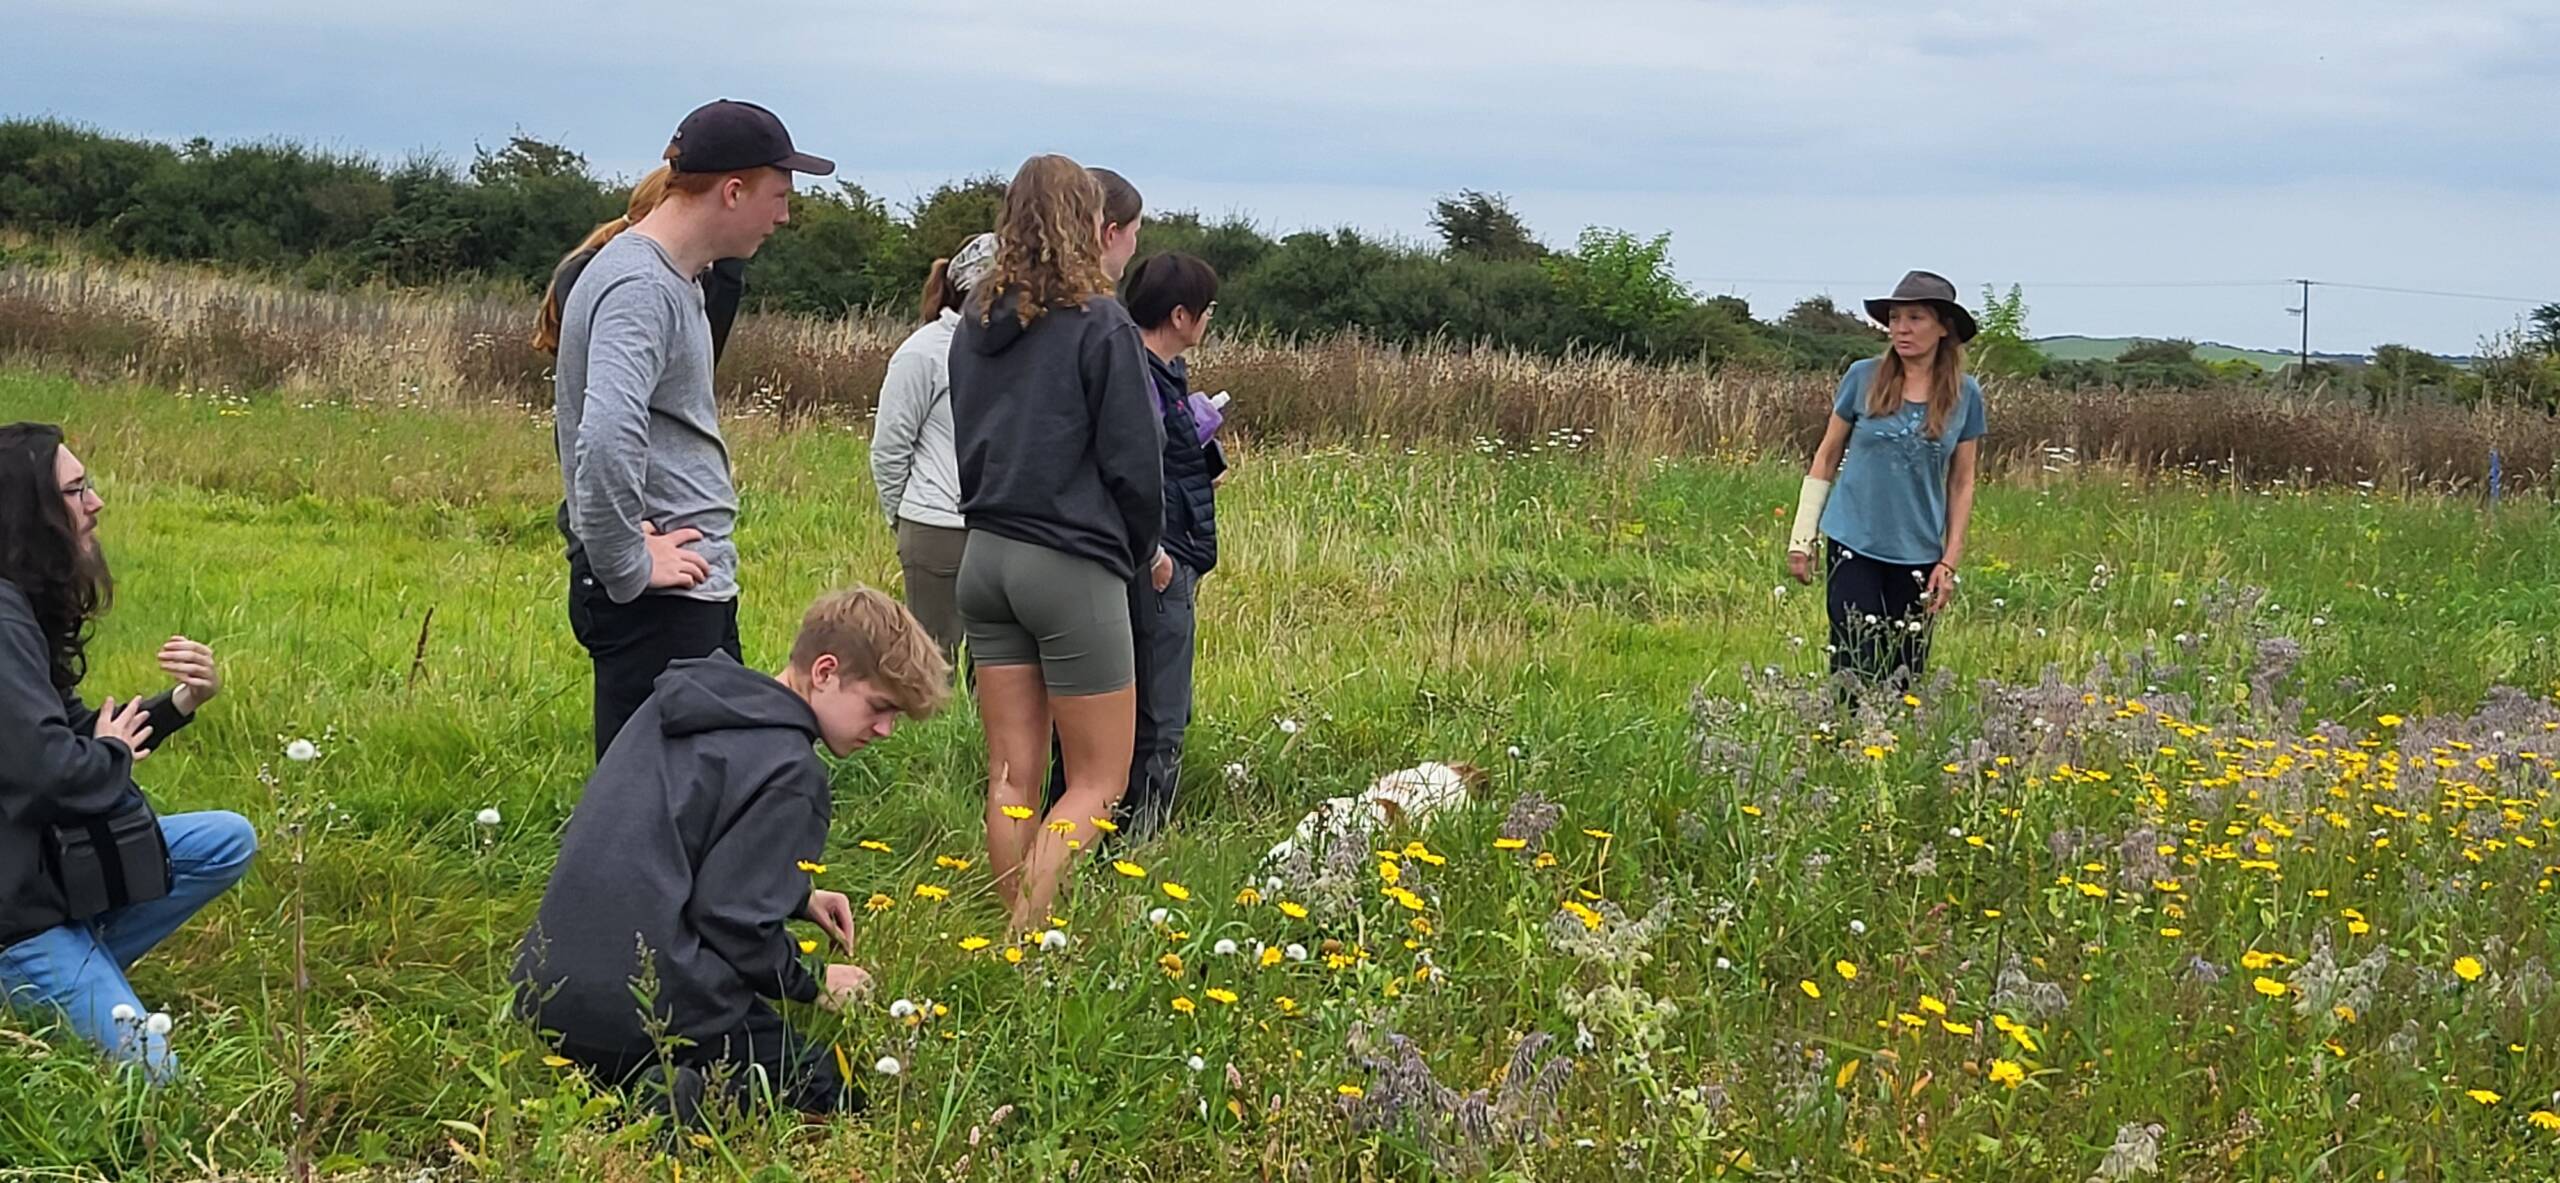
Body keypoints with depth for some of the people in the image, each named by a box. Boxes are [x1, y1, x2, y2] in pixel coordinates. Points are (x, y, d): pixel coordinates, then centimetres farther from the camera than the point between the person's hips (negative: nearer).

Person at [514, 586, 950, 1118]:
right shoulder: (790, 774, -12)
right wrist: (814, 985, 2)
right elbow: (737, 925, -16)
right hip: (649, 1010, -8)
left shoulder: (684, 704, 14)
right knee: (834, 1090, 6)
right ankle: (683, 1101, -19)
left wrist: (795, 898, 21)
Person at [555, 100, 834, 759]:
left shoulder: (671, 278, 16)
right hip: (655, 602, -10)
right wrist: (627, 565, -22)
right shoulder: (640, 287, -17)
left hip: (686, 587, 10)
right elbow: (607, 436, -33)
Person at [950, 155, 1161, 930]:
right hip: (1072, 567, -6)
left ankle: (1013, 938, 13)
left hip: (986, 557, 6)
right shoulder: (1099, 325, -11)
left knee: (1012, 776, 10)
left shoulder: (975, 324, 9)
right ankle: (1030, 936, -10)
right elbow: (1134, 460, -9)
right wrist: (1141, 550, 7)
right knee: (1099, 779, 2)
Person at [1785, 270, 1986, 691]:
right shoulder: (1863, 378, -3)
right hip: (1853, 544, -1)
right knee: (1855, 668, -7)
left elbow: (1962, 483, 6)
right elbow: (1826, 457, 5)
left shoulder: (1964, 395, 0)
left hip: (1918, 554, 1)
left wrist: (1950, 562, 2)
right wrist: (1801, 538, 4)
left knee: (1904, 676, 5)